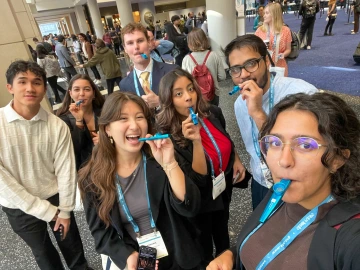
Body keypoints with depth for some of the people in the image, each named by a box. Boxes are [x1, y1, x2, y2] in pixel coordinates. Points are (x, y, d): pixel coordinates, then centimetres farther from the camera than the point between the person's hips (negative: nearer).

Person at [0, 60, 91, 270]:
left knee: (72, 247, 21)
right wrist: (46, 211, -16)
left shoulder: (58, 126, -15)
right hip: (19, 207, 0)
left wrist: (65, 211, -6)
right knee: (43, 253, 23)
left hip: (56, 197, 1)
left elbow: (66, 171, -9)